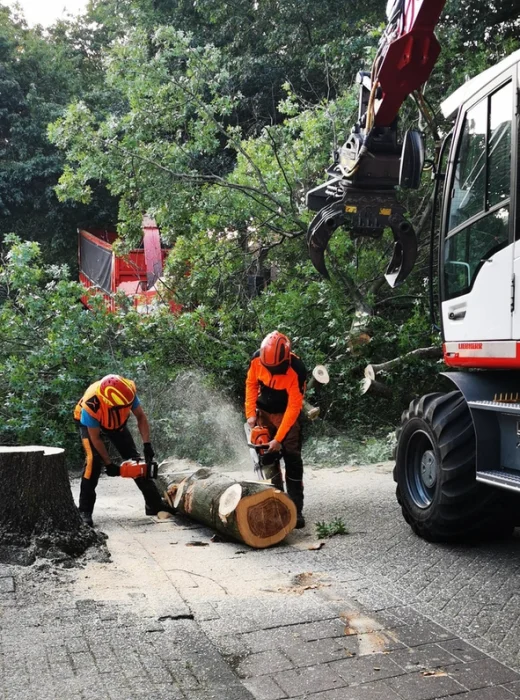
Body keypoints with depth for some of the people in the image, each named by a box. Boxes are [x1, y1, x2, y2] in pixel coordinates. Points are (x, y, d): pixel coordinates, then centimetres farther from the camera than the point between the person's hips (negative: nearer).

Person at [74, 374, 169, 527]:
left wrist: (146, 444, -27)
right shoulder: (90, 406, -44)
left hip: (117, 423, 4)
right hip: (91, 425, -4)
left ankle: (154, 504, 9)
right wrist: (108, 464, -24)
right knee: (94, 460, -25)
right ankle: (84, 511, -19)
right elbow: (95, 438, -30)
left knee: (134, 458, 0)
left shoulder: (128, 391, -36)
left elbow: (141, 417, -19)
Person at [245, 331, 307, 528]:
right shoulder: (257, 359, -20)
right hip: (264, 412, 4)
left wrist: (279, 438, -29)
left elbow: (294, 406, -28)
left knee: (292, 459, -8)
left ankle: (296, 510, -6)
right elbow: (251, 384, -1)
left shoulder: (296, 369, -32)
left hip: (287, 414, -4)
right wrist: (251, 413, -8)